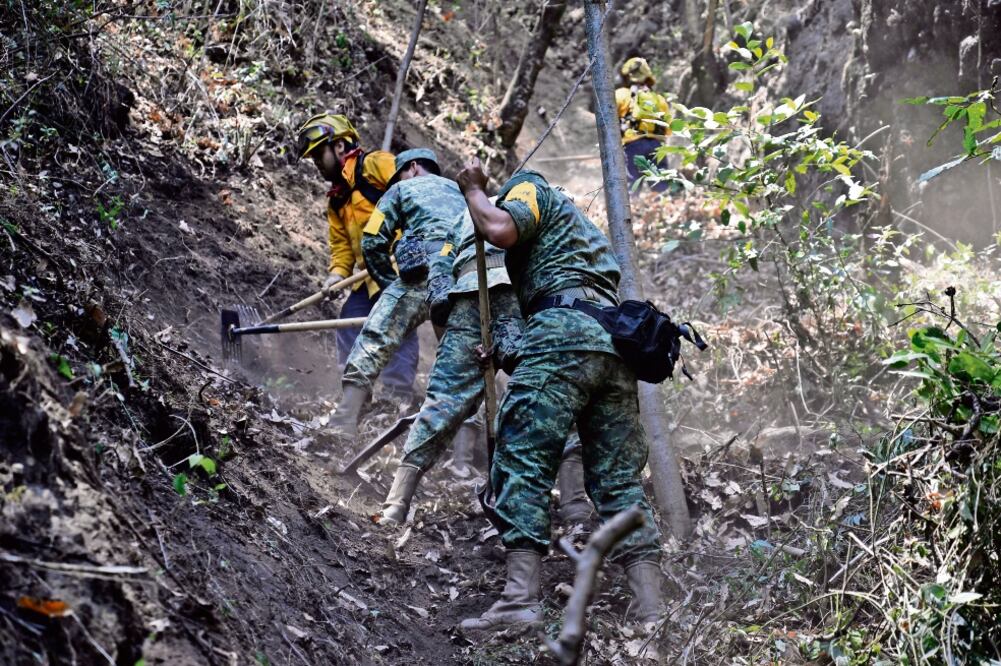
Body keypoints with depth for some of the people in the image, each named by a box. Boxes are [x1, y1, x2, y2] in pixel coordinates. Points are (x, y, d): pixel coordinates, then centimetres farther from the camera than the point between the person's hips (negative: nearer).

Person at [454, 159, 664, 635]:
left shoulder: (532, 189, 16)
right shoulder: (582, 227, 41)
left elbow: (501, 229, -6)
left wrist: (473, 189, 12)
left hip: (564, 329, -8)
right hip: (615, 342, 8)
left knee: (522, 458, -13)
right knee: (618, 476, 4)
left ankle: (521, 596, -26)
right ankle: (650, 606, -5)